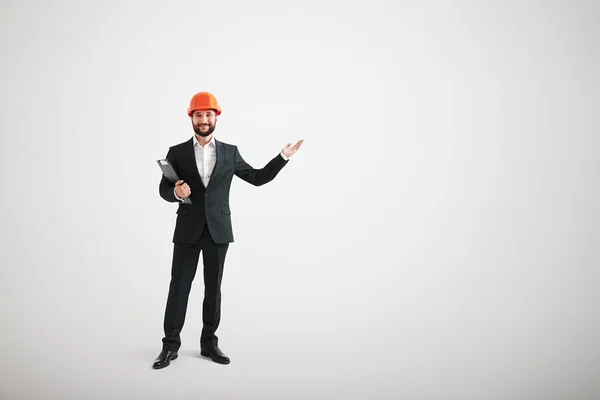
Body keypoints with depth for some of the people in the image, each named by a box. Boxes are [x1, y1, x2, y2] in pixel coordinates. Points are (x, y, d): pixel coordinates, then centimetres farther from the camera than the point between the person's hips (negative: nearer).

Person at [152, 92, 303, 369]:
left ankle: (209, 342, 20)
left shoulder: (230, 152, 6)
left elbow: (258, 178, 10)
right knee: (178, 287, 2)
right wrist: (176, 192, -19)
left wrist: (283, 157, 3)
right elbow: (163, 190, 4)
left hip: (218, 230, 1)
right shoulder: (177, 152, 4)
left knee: (213, 288, 9)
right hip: (187, 230, -1)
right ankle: (170, 345, 12)